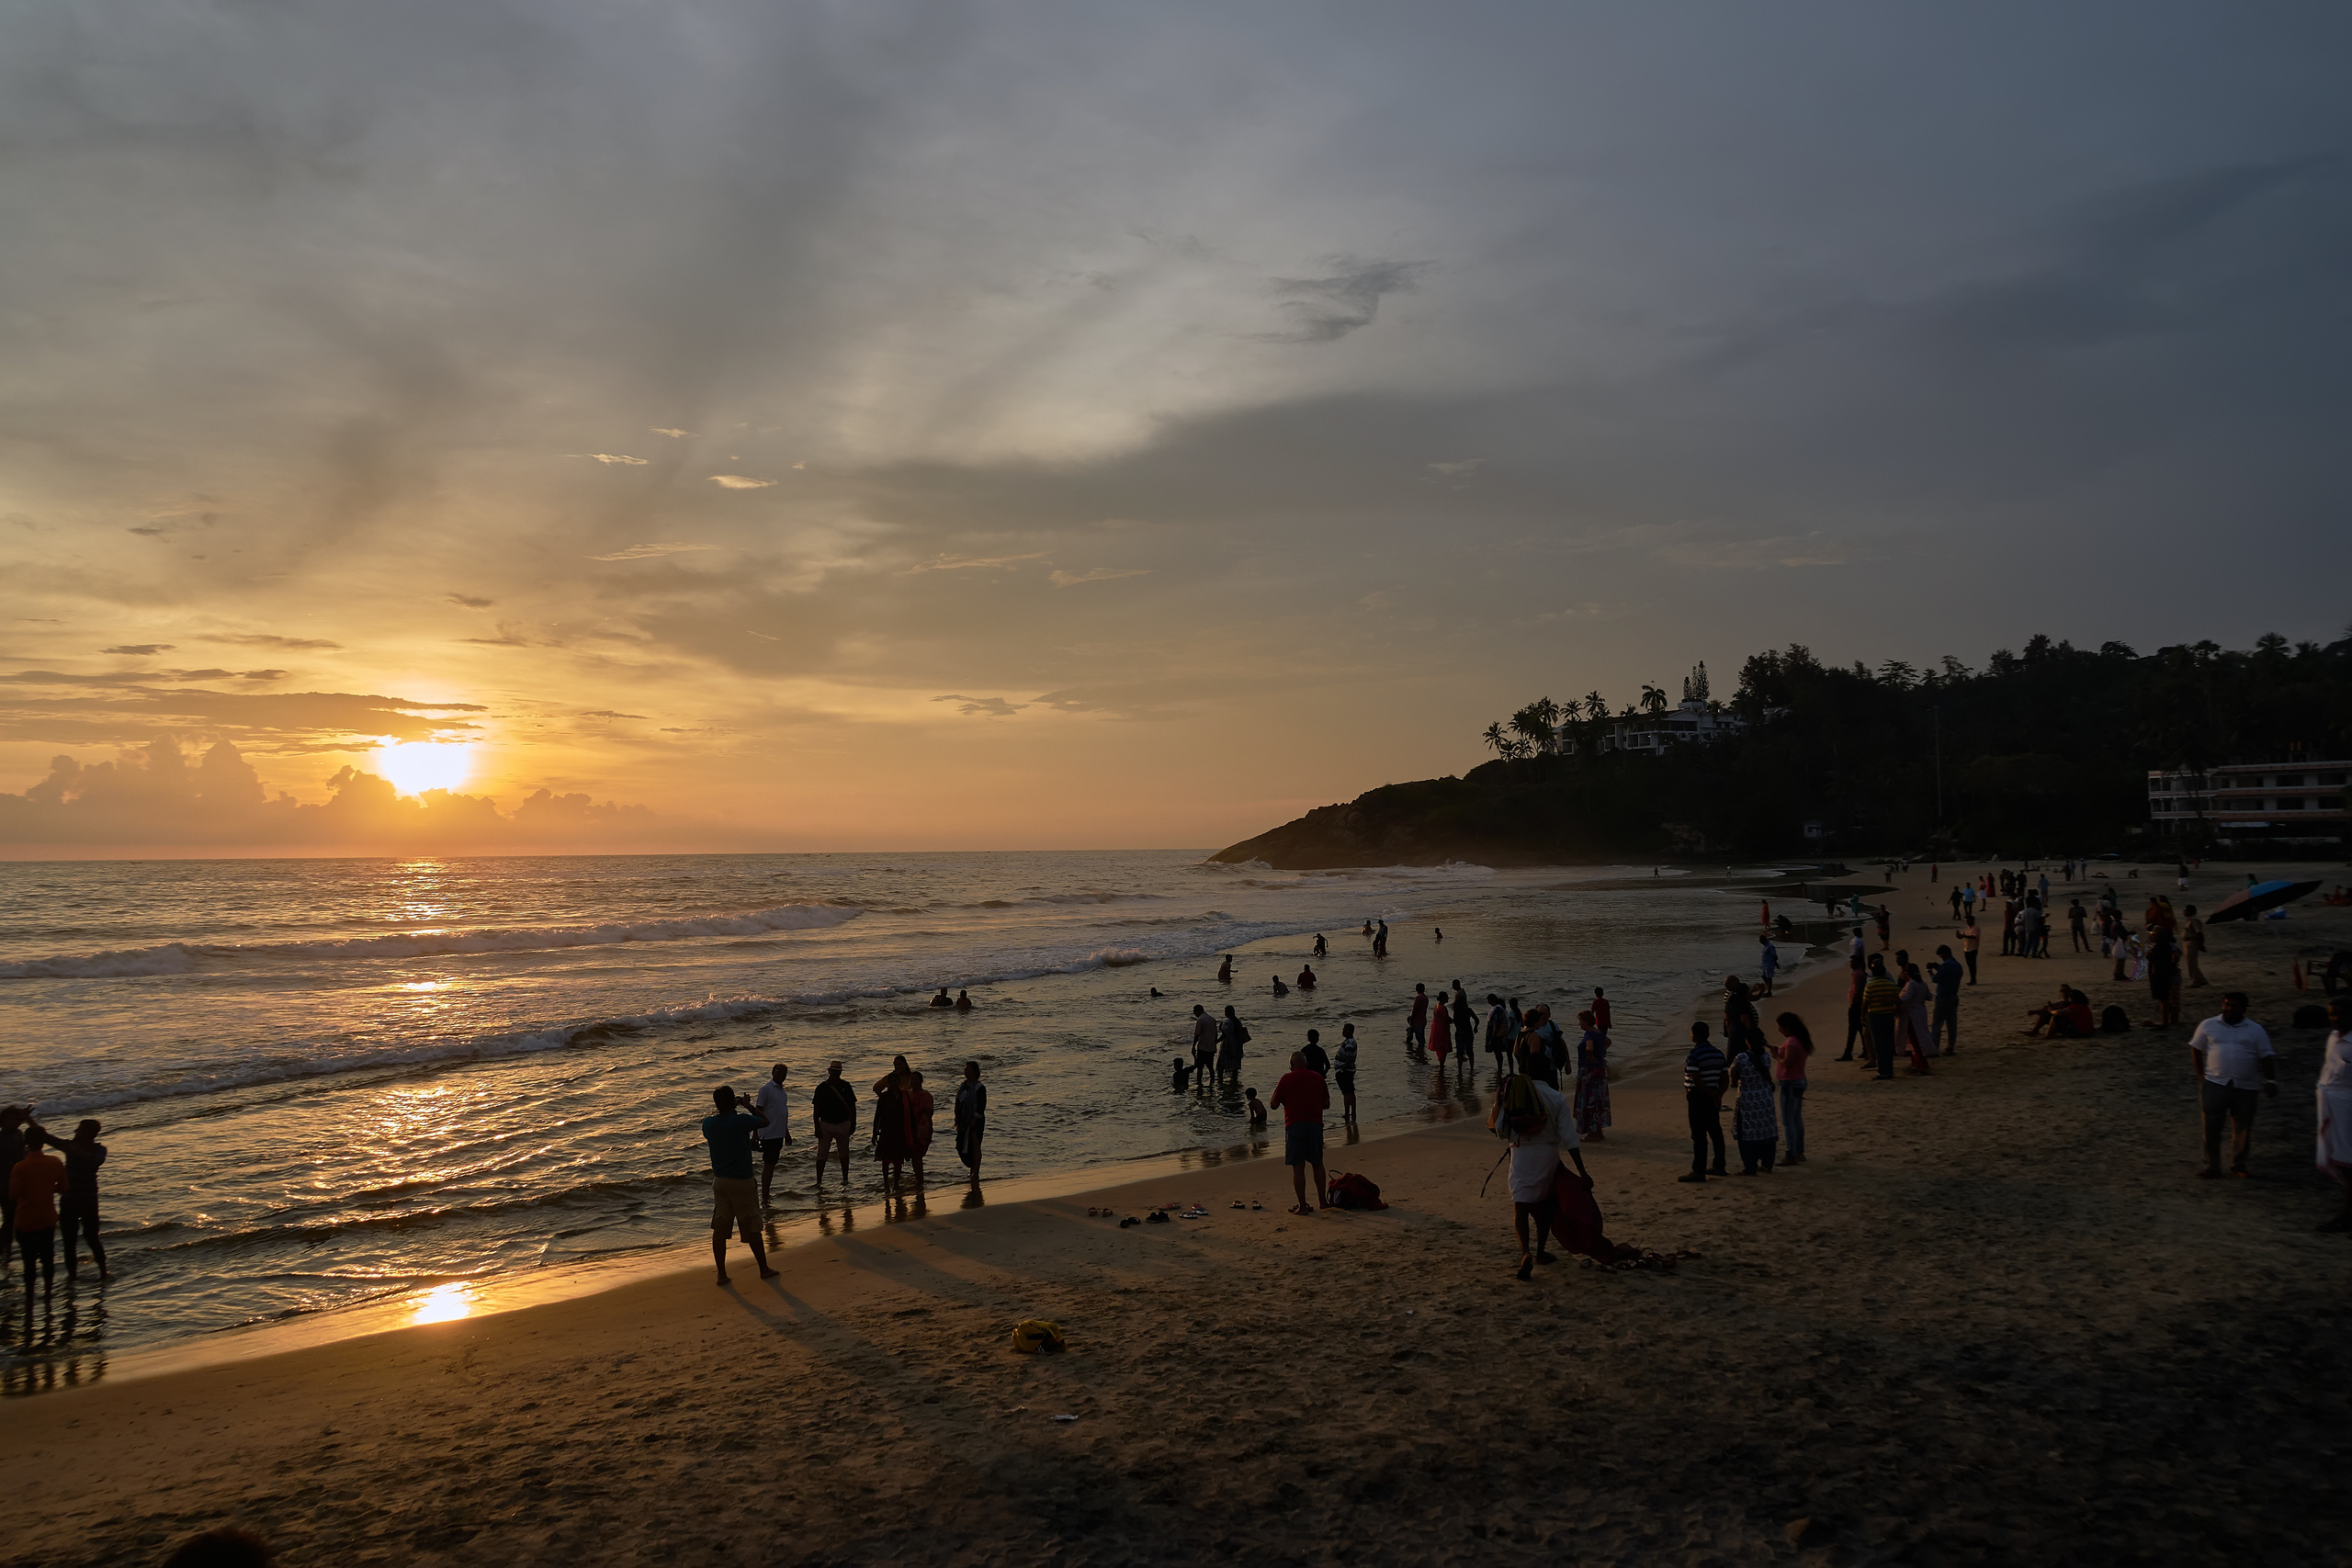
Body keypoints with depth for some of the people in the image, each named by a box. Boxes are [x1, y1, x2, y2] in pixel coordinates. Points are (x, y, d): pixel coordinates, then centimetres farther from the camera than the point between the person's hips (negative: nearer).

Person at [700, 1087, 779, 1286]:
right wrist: (748, 1106, 13)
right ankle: (764, 1269, 22)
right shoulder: (742, 1121, -18)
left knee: (719, 1229, 9)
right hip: (741, 1182, -4)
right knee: (752, 1228, 8)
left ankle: (722, 1274, 10)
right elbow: (765, 1121, 0)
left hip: (719, 1181, 4)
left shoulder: (709, 1123, -4)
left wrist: (731, 1109, 19)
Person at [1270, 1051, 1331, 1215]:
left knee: (1298, 1167, 1)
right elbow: (1326, 1104, 13)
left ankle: (1302, 1205, 0)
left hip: (1294, 1126, -3)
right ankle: (1322, 1200, 25)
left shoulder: (1287, 1079, -2)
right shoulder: (1318, 1078, 8)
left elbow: (1274, 1104, 1)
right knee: (1317, 1164, 20)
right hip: (1315, 1124, 3)